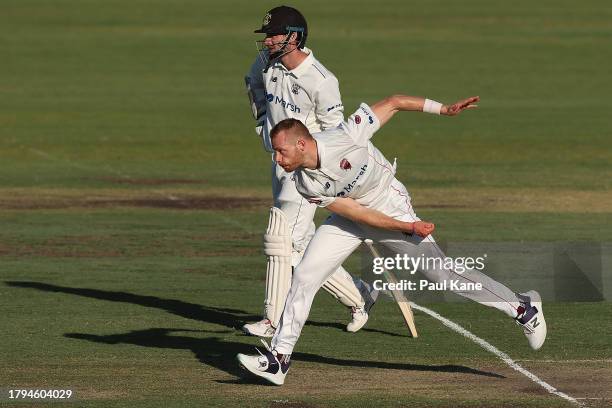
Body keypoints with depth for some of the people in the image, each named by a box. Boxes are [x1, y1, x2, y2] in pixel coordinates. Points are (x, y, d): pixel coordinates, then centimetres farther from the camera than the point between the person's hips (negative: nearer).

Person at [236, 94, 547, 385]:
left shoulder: (345, 137, -32)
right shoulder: (307, 185, -19)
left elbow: (393, 103, -21)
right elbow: (356, 213, -17)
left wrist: (443, 109, -26)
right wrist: (408, 228, -21)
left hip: (392, 209, -4)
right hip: (350, 219, 4)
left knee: (441, 273, -1)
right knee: (304, 276, -7)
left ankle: (522, 307, 15)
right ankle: (278, 358, -2)